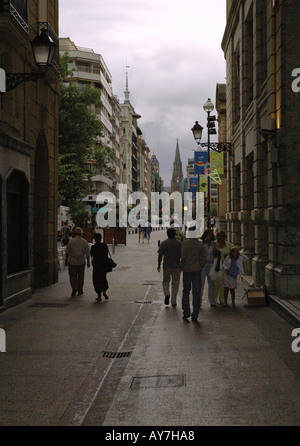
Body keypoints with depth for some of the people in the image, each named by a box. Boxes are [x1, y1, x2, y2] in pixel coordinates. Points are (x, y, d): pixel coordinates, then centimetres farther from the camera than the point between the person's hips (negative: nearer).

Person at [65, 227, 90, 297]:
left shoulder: (71, 241, -7)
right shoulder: (84, 241, -2)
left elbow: (67, 252, -3)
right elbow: (87, 253, 0)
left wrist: (66, 260, 7)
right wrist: (88, 262, 8)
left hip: (72, 262, -2)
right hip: (81, 262, 2)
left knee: (73, 275, 6)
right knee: (81, 276, 12)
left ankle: (74, 287, -13)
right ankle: (80, 290, 18)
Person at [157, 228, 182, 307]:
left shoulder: (163, 243, -5)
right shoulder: (179, 243, 0)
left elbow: (160, 255, -6)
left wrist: (159, 265, 4)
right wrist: (182, 266, 12)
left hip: (166, 266, -1)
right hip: (177, 267, 1)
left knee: (166, 281, 17)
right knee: (175, 283, 8)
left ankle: (167, 294, -8)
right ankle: (173, 301, 10)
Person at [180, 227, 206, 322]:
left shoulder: (185, 243, -7)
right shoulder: (200, 244, 0)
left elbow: (183, 257, -11)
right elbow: (203, 258, -1)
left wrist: (182, 267, 1)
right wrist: (200, 267, 11)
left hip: (187, 270, -1)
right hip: (197, 271, 1)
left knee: (186, 291, 13)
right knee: (196, 293, 4)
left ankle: (186, 312, 9)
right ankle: (195, 315, 4)